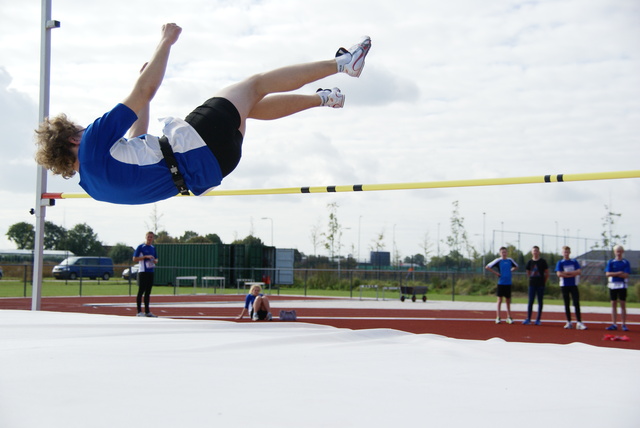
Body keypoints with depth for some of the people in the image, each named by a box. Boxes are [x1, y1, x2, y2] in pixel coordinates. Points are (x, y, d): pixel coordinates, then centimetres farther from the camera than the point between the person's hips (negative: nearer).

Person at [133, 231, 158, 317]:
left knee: (148, 292, 9)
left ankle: (147, 311, 13)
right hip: (143, 272, -6)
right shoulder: (140, 247, -4)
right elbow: (134, 259, -8)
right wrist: (146, 257, -16)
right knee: (141, 291, -5)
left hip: (151, 272, 6)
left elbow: (156, 260, 22)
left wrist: (155, 261, -1)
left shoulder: (153, 248, 15)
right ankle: (139, 311, -3)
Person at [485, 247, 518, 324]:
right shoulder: (498, 260, -4)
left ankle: (509, 317, 15)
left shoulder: (510, 260, 8)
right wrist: (495, 273, -9)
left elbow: (516, 266, 27)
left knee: (508, 301, 9)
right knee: (500, 300, -1)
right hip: (501, 282, -4)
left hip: (508, 283, 4)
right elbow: (487, 267, -7)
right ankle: (498, 318, 3)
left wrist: (510, 270, 11)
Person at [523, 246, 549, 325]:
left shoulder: (543, 262, -1)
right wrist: (532, 279, 9)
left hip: (540, 285, -2)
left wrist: (544, 282, 3)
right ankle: (528, 319, 4)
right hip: (532, 284, 2)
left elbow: (547, 273, 4)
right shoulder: (530, 262, 6)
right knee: (530, 301, 1)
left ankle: (538, 319, 6)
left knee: (540, 302, 2)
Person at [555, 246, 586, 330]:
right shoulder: (560, 263, 4)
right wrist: (572, 275, -9)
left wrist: (567, 273, -11)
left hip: (574, 285, 0)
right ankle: (569, 322, 10)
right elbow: (559, 274, -10)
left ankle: (579, 323, -11)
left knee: (576, 303, -7)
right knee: (566, 304, 4)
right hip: (564, 285, 0)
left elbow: (579, 271, -4)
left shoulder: (574, 262, 7)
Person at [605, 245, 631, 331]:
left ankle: (624, 324, 1)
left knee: (623, 304, -1)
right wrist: (618, 273, -12)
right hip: (613, 285, 2)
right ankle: (614, 324, 6)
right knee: (613, 304, 3)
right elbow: (607, 274, -3)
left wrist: (614, 274, -10)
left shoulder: (626, 262, 2)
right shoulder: (611, 262, 7)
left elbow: (626, 275, -8)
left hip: (622, 285, -2)